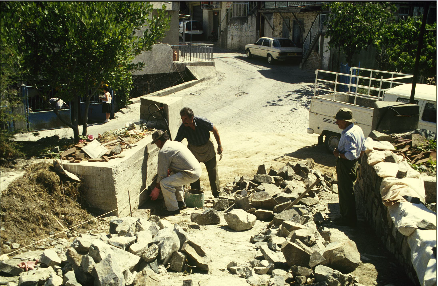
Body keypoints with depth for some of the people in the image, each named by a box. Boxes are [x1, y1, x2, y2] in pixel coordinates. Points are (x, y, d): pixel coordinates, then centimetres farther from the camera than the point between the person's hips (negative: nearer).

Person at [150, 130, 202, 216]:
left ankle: (173, 209, -4)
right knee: (173, 176, 32)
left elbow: (162, 173, -6)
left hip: (191, 174, -10)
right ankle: (180, 202, 33)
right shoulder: (176, 143, 18)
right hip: (197, 170, 10)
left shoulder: (163, 152, -10)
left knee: (164, 183, -16)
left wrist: (156, 189, 5)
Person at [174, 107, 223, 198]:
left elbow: (215, 131, -11)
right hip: (193, 150, 1)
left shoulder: (202, 122, -29)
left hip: (208, 148, -1)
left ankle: (217, 194, 23)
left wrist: (219, 145, -4)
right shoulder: (183, 128, -24)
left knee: (213, 172, 6)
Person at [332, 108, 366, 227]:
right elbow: (363, 149, 13)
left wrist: (338, 154, -18)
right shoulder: (357, 129, 6)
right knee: (344, 190, 21)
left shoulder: (348, 135, -26)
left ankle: (349, 219, 12)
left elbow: (350, 155, -32)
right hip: (353, 164, 11)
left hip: (345, 165, -10)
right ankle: (345, 214, 33)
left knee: (346, 192, 1)